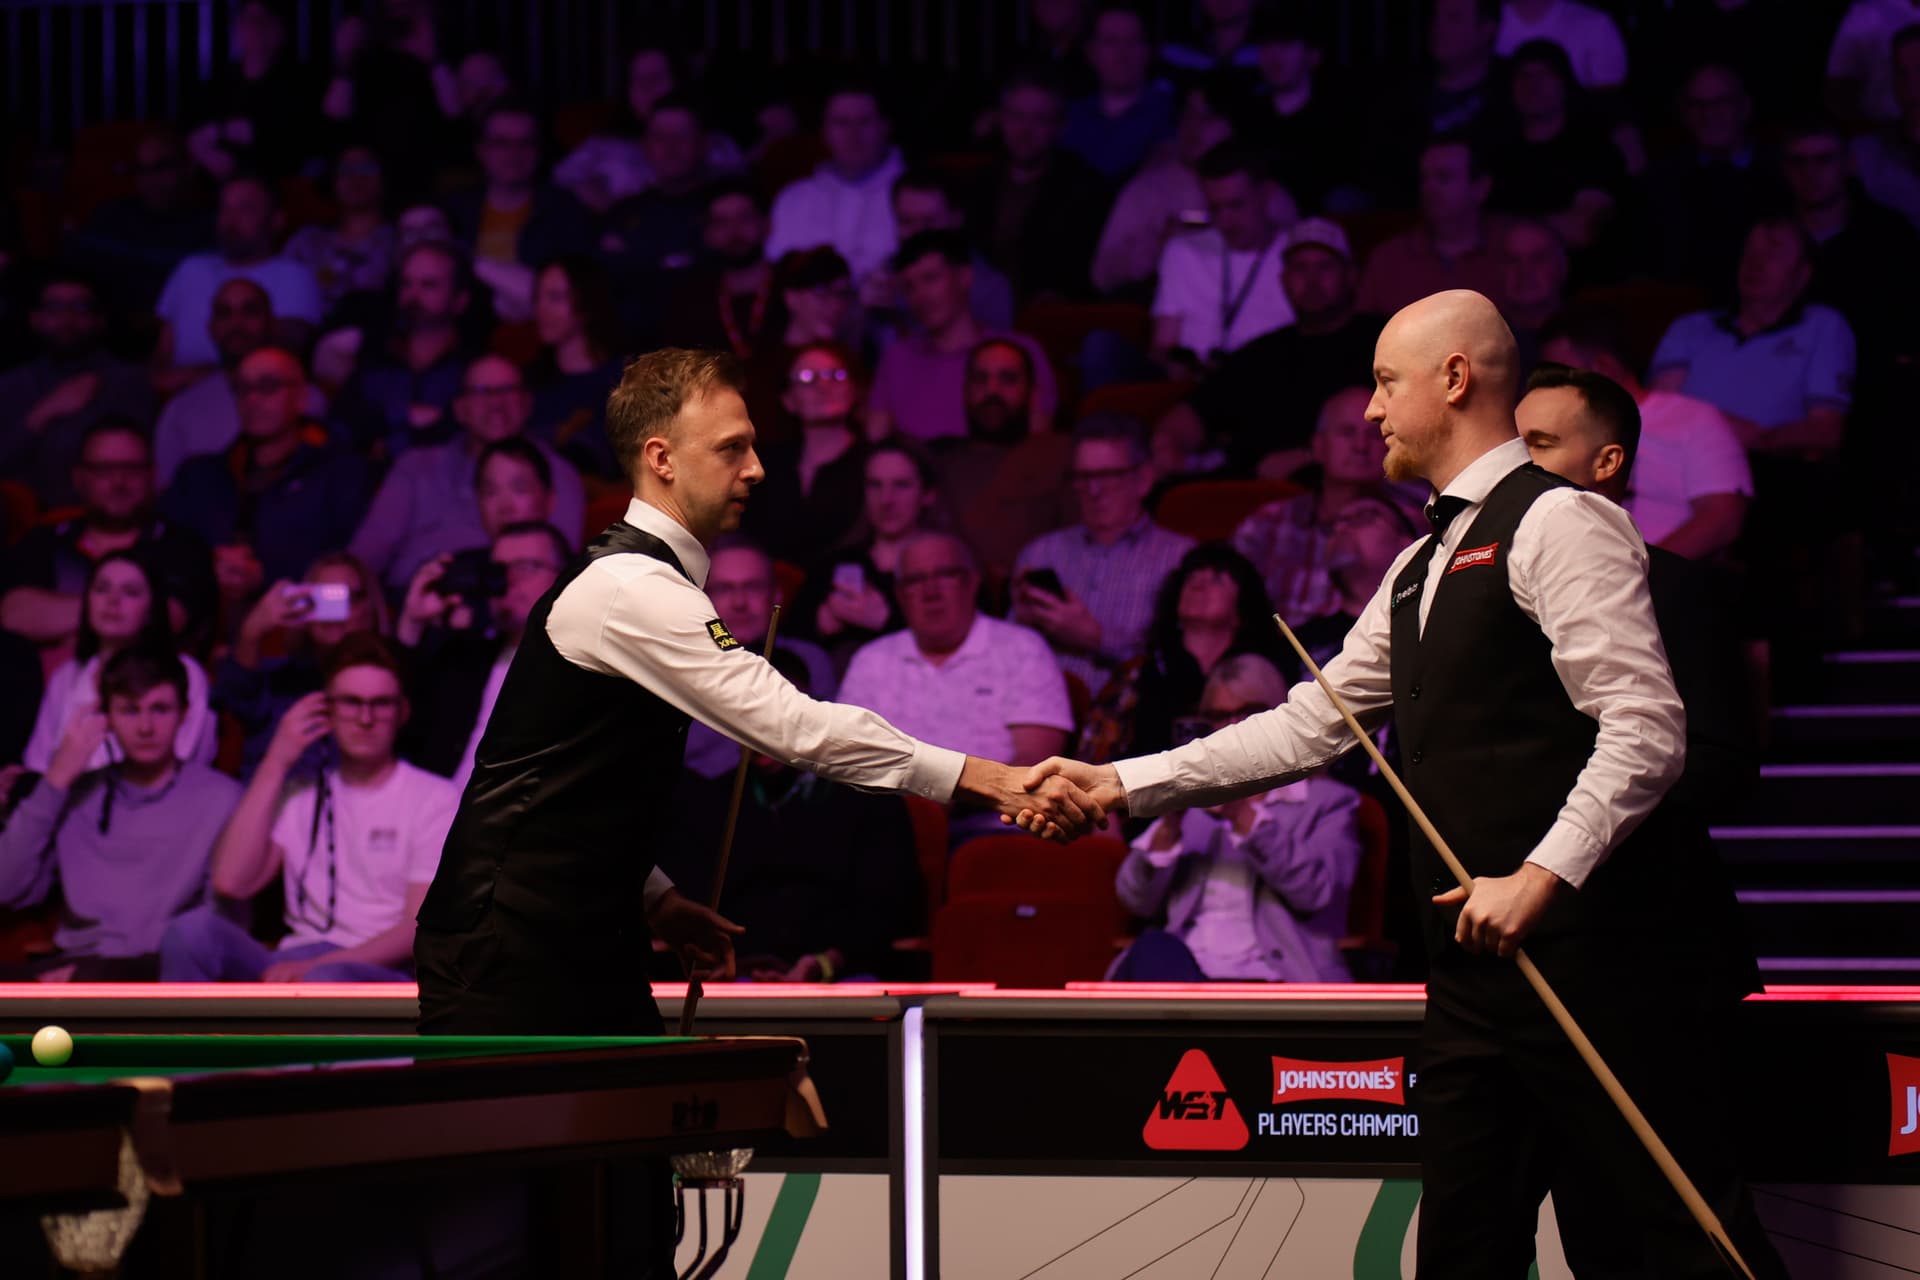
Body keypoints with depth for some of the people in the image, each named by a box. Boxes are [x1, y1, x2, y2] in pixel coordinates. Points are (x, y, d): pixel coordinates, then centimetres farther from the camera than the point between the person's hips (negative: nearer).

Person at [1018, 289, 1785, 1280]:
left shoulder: (1557, 522, -7)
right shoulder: (1422, 567, 21)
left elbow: (1645, 730, -16)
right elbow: (1316, 722, 22)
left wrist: (1540, 877, -23)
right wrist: (1125, 785, 18)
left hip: (1587, 949, -9)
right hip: (1476, 962, 9)